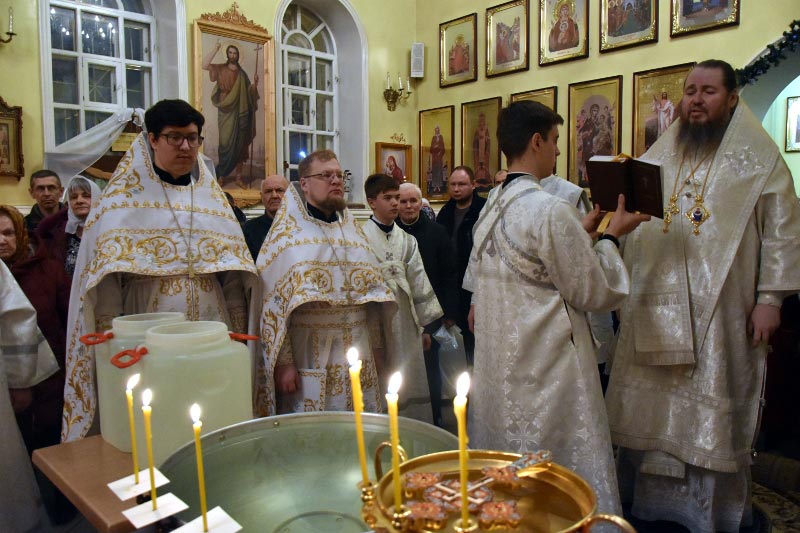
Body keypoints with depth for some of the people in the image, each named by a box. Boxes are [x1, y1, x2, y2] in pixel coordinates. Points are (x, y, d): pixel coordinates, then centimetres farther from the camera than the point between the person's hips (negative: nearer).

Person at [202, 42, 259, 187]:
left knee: (241, 145, 2)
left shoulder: (242, 73, 15)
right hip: (226, 112, -3)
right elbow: (205, 65, -12)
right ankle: (220, 175, 7)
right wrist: (216, 49, -10)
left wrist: (255, 83, -3)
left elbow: (249, 93, 15)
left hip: (241, 113, 3)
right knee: (226, 143, -6)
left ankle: (238, 176, 8)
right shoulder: (220, 69, 5)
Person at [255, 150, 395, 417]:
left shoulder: (353, 229, 12)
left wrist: (377, 347, 10)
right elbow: (275, 301, -8)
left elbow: (372, 294, 13)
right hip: (309, 358, -4)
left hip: (357, 354, 5)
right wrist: (283, 362, -13)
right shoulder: (288, 233, -3)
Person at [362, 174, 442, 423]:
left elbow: (419, 284, 10)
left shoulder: (407, 240, 9)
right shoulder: (361, 238, -7)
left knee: (409, 388, 9)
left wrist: (424, 324, 10)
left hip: (404, 321, 4)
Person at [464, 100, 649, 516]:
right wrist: (611, 236, 2)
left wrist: (581, 232, 16)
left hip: (497, 365, 9)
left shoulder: (490, 211, 7)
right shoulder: (550, 209, -18)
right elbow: (595, 291, -12)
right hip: (546, 372, -8)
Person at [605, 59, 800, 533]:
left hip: (721, 312, -3)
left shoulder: (758, 159, 2)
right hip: (655, 308, 3)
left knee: (713, 411, 6)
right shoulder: (659, 157, 12)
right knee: (651, 405, 9)